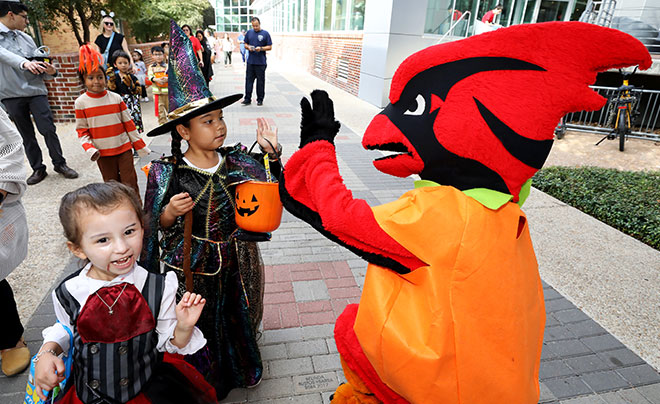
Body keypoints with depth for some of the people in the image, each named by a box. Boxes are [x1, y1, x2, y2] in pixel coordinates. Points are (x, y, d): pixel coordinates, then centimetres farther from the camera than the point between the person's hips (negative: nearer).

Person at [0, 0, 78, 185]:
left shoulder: (26, 38, 9)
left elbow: (37, 67, 11)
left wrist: (50, 72, -10)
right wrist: (24, 63, -41)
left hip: (35, 90, 2)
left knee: (48, 130, -3)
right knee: (26, 135, 7)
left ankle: (60, 164, 10)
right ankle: (38, 168, 15)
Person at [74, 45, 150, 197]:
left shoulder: (116, 98, 0)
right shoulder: (81, 102, -1)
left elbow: (128, 123, 4)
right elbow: (81, 130, 3)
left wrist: (140, 145, 4)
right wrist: (89, 148, -12)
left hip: (124, 148, 0)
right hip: (102, 153, 0)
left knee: (130, 184, 3)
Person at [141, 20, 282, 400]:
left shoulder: (238, 160, -9)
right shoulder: (169, 174, -16)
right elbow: (156, 228, -8)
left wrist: (272, 153, -15)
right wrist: (169, 213, -29)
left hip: (237, 260, 3)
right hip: (195, 267, -2)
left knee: (238, 317, 23)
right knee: (202, 328, 18)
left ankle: (241, 369, 54)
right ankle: (207, 382, 48)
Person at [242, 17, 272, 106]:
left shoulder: (265, 33, 1)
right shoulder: (249, 33, 11)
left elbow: (270, 47, 0)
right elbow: (245, 44, 17)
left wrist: (261, 48, -15)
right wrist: (248, 47, -5)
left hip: (261, 62, -3)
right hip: (250, 61, 3)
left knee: (260, 81, 3)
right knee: (249, 80, 2)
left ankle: (260, 99, 13)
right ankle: (247, 99, 7)